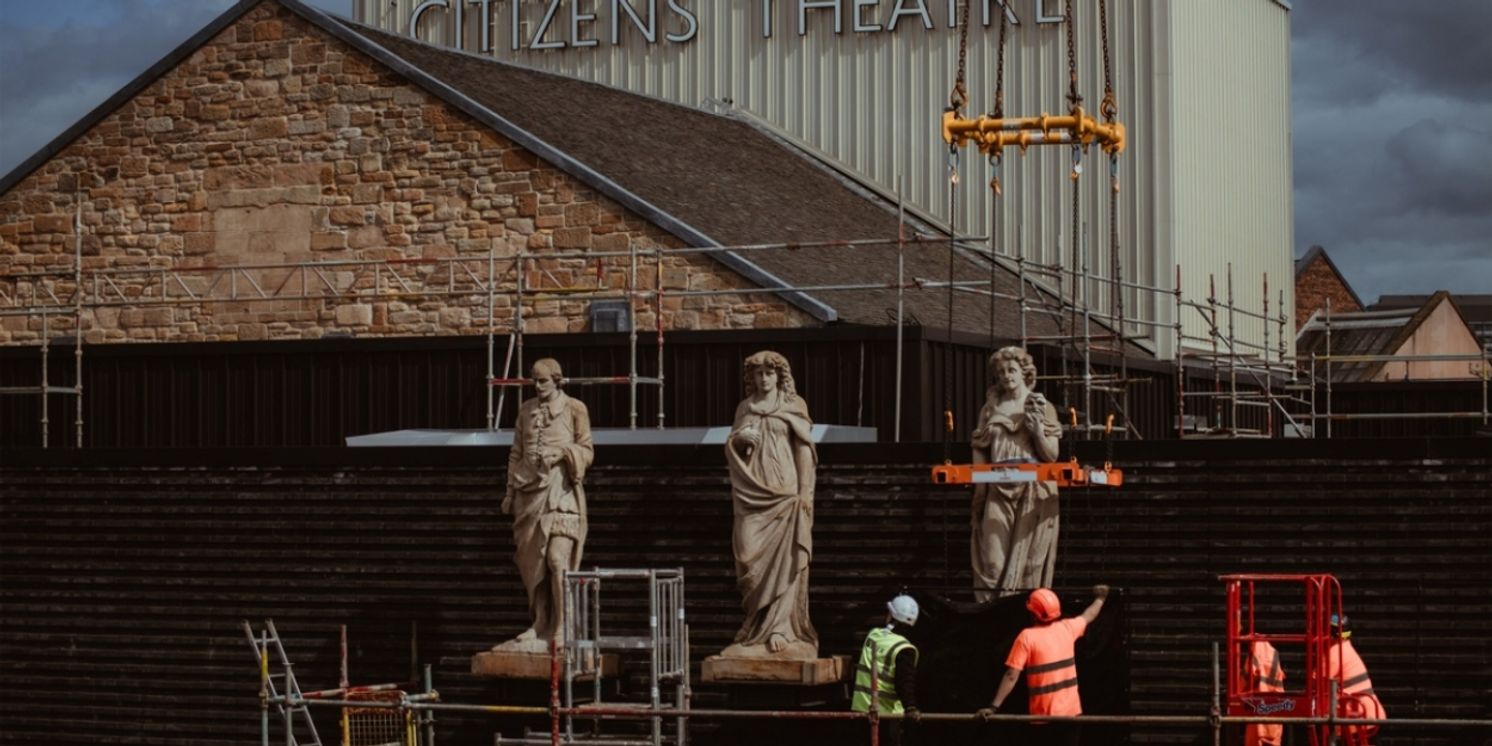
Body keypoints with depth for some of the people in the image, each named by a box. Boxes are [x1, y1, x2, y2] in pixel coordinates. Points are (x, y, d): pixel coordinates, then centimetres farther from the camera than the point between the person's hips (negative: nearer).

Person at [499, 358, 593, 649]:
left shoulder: (574, 409, 0)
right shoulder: (526, 410, 12)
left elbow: (587, 451, 1)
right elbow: (516, 453, 16)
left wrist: (563, 453, -17)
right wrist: (510, 491, 12)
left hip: (560, 490, -5)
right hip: (530, 490, 5)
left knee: (557, 558, -14)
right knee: (533, 561, 5)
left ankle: (562, 626, -10)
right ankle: (540, 625, 13)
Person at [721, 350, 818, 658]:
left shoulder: (793, 406, 4)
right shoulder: (744, 408, 14)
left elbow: (804, 449, 0)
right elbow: (732, 448, 18)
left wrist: (805, 492, -7)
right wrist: (738, 441, -6)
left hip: (785, 491, -3)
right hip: (752, 493, 3)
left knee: (783, 558, -7)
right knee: (750, 553, -5)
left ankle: (780, 628, -8)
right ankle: (761, 622, 4)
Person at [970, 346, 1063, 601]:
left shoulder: (1042, 408, 9)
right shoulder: (990, 410, 14)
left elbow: (1052, 455, 4)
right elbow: (981, 454, 13)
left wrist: (1037, 429, -13)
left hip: (1034, 494, -1)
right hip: (999, 491, 1)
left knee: (1029, 562, -4)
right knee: (993, 561, -9)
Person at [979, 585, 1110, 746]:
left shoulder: (1027, 637, -12)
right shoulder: (1067, 628, 3)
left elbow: (1011, 676, -16)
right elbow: (1088, 616, 26)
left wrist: (994, 706, -14)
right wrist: (1100, 598, 46)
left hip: (1046, 713, -4)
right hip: (1071, 709, 4)